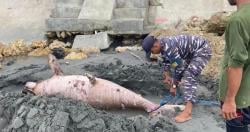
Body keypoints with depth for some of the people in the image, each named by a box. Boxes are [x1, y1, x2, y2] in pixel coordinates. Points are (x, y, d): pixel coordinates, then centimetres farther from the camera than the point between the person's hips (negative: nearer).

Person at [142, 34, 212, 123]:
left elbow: (178, 67, -24)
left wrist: (174, 86, -15)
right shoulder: (163, 45, 0)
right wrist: (167, 76, 13)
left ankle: (188, 112, -28)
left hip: (203, 50, -10)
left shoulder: (169, 48, -30)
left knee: (189, 76, -21)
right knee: (186, 72, 20)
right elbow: (166, 61, 18)